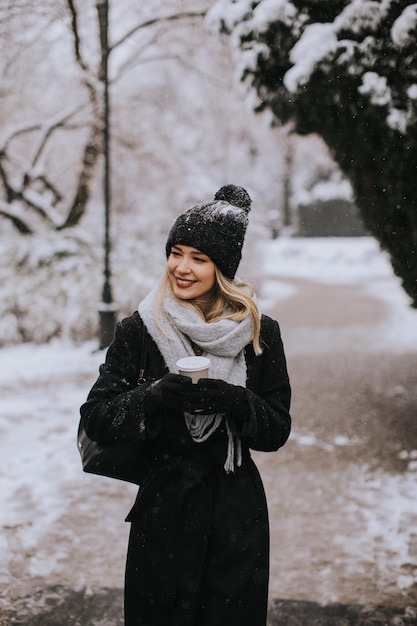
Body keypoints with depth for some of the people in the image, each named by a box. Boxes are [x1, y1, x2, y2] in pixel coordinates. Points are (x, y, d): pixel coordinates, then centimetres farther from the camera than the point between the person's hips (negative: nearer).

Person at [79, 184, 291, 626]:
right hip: (162, 513, 0)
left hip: (238, 516, 1)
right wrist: (159, 395, -23)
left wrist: (233, 400, -20)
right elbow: (95, 419, -6)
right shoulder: (139, 331, -3)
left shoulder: (260, 333, -2)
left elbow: (277, 431, 0)